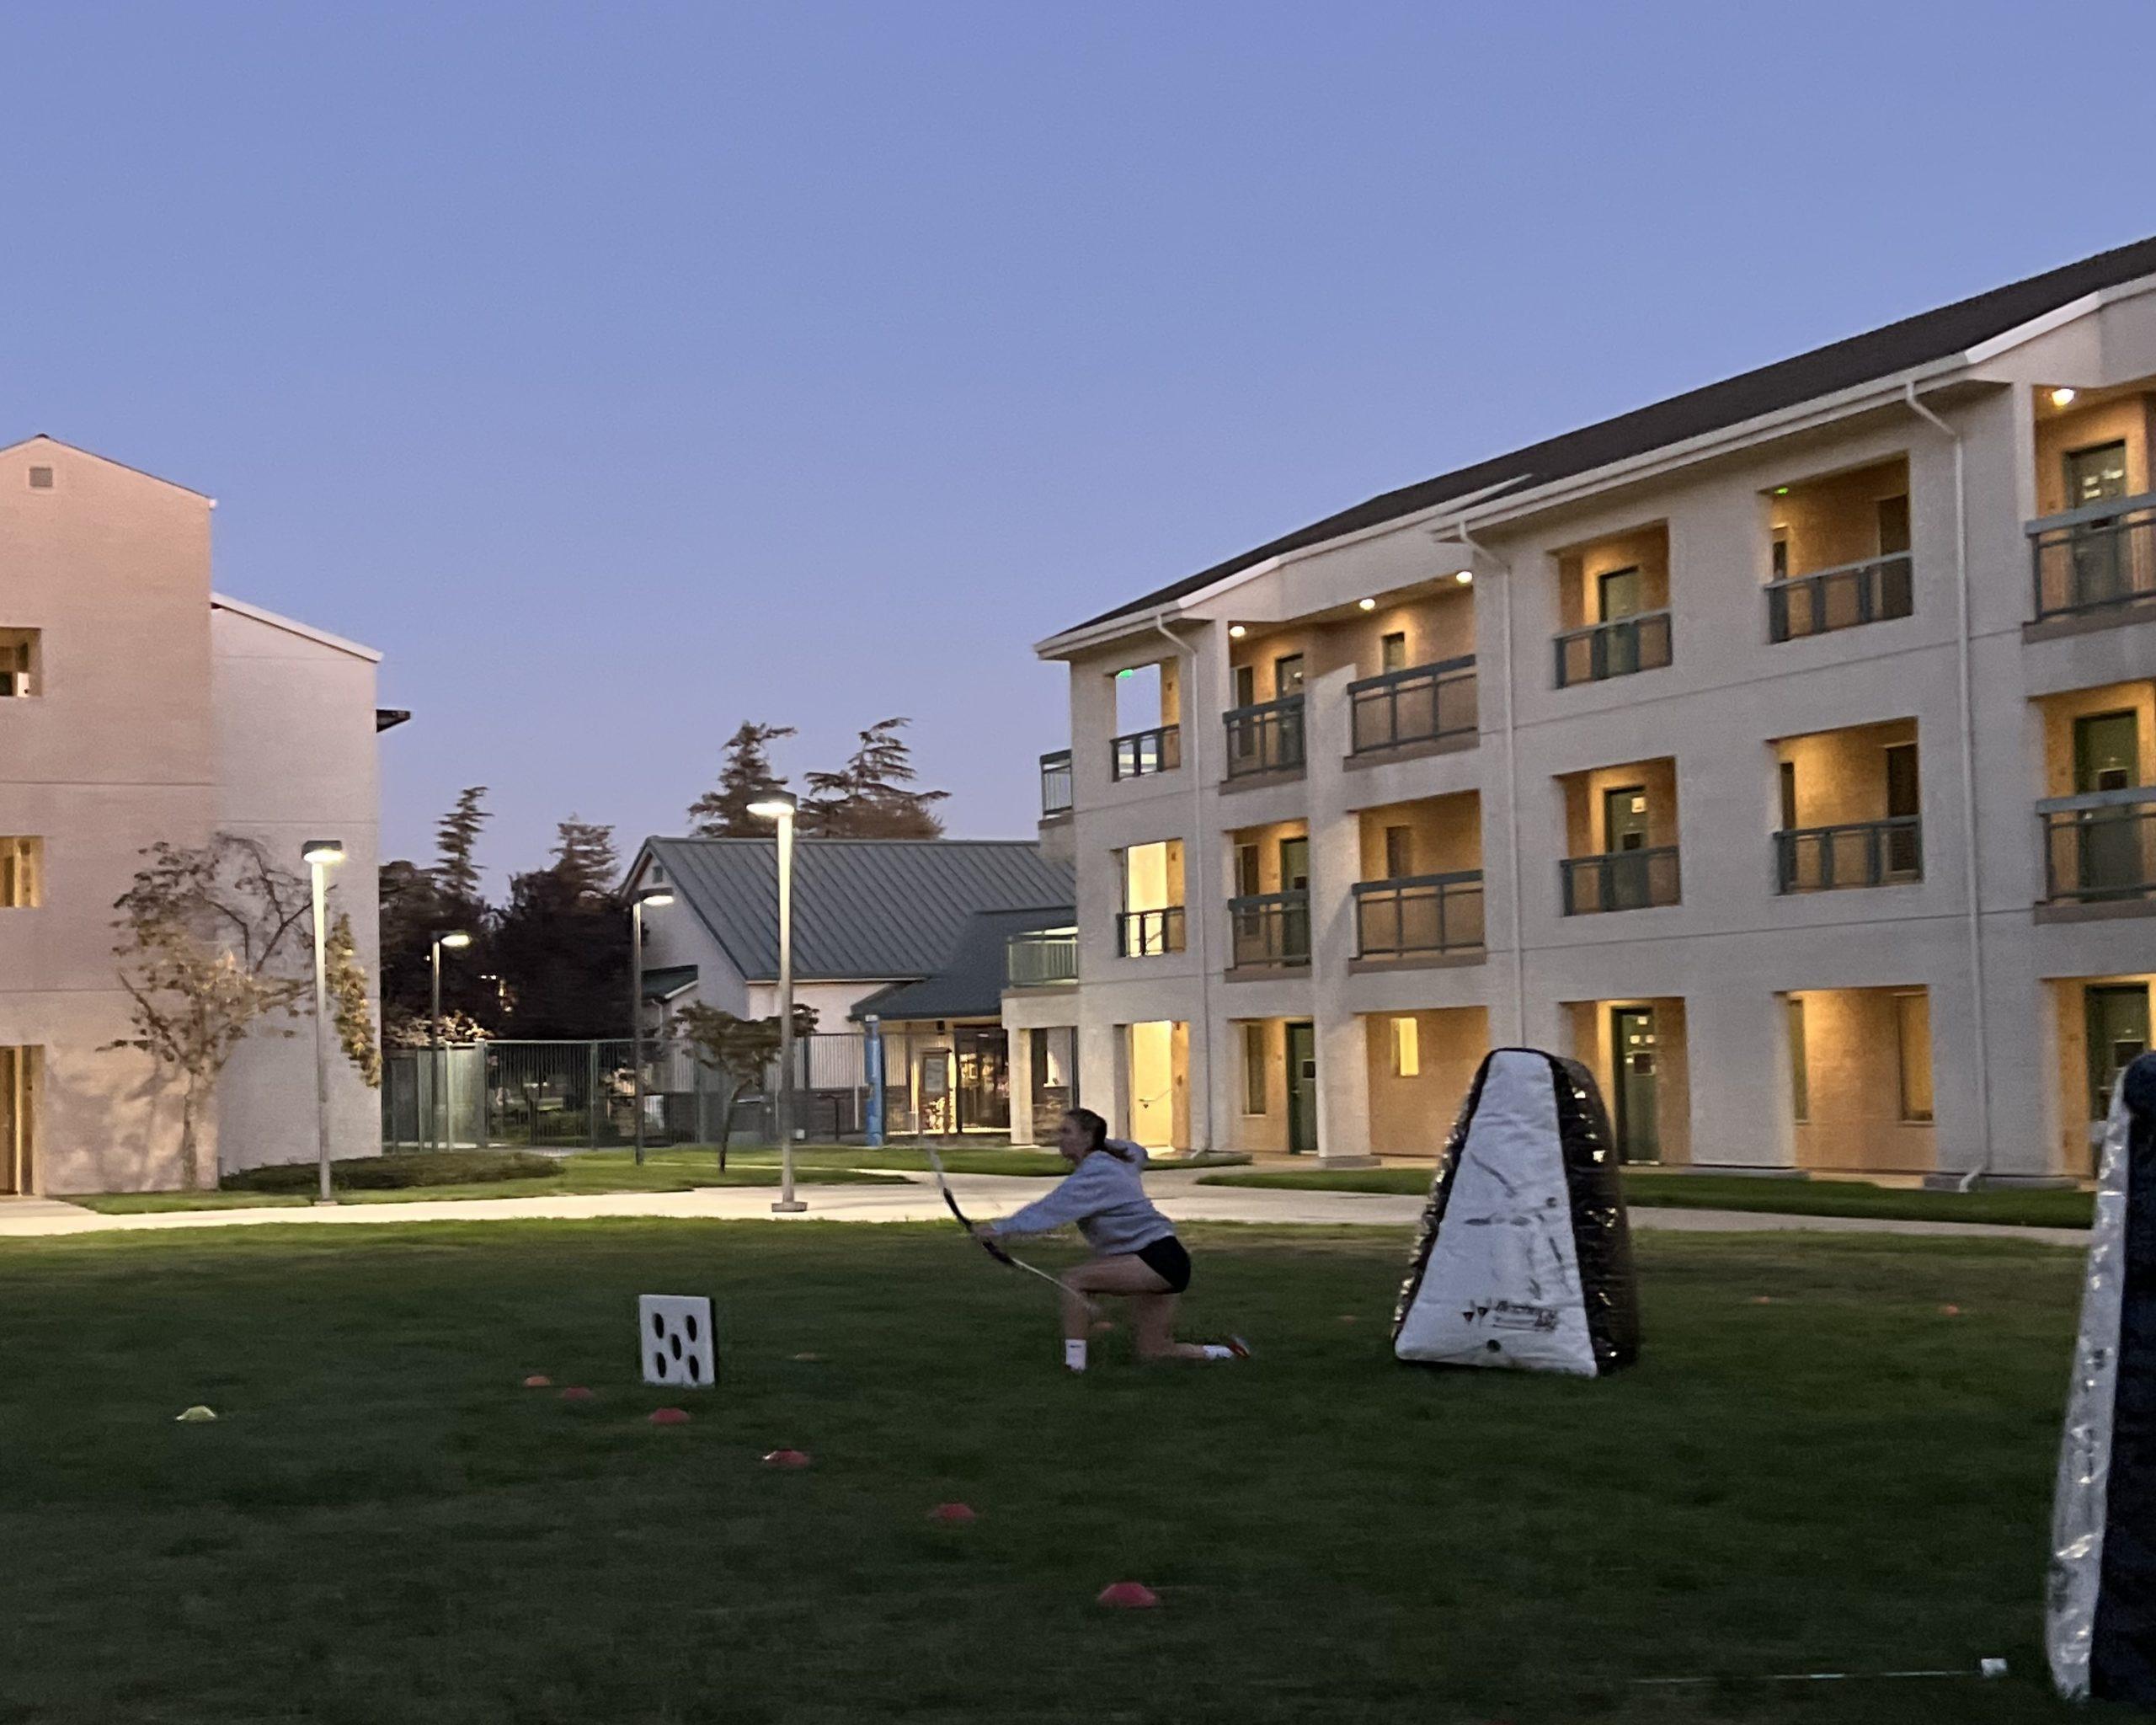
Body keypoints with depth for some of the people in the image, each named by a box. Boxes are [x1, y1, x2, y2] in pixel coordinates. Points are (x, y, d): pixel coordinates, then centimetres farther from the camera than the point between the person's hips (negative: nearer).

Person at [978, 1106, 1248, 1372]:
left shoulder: (1095, 1173, -16)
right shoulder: (1114, 1158, 12)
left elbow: (1054, 1207, -26)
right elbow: (1137, 1154, 37)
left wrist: (1003, 1228, -30)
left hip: (1158, 1258, -10)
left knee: (1072, 1281, -16)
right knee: (1153, 1353, 13)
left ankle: (1074, 1365, -16)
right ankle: (1229, 1352, 22)